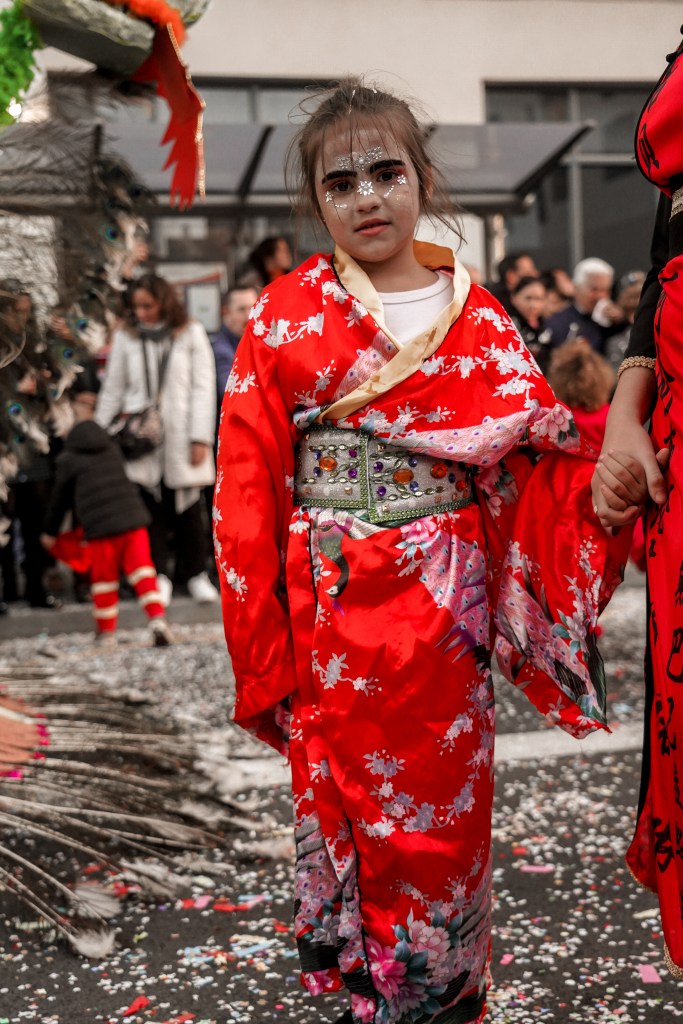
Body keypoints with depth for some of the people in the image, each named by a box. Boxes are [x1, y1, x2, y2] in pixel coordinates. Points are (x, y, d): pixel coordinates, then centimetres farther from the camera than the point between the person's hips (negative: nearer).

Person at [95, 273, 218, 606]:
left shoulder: (190, 333, 4)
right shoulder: (125, 337, 7)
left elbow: (203, 387, 2)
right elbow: (113, 389, 11)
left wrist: (201, 437, -5)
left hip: (180, 435, -1)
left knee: (187, 507, 1)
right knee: (150, 506, 0)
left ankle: (195, 573, 13)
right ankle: (158, 573, 11)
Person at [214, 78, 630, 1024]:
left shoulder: (478, 318, 5)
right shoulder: (285, 318, 1)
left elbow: (544, 456, 0)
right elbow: (247, 489, 0)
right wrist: (263, 649, -4)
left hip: (445, 608, 1)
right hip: (330, 612, 0)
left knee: (444, 804, 7)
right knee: (343, 795, 8)